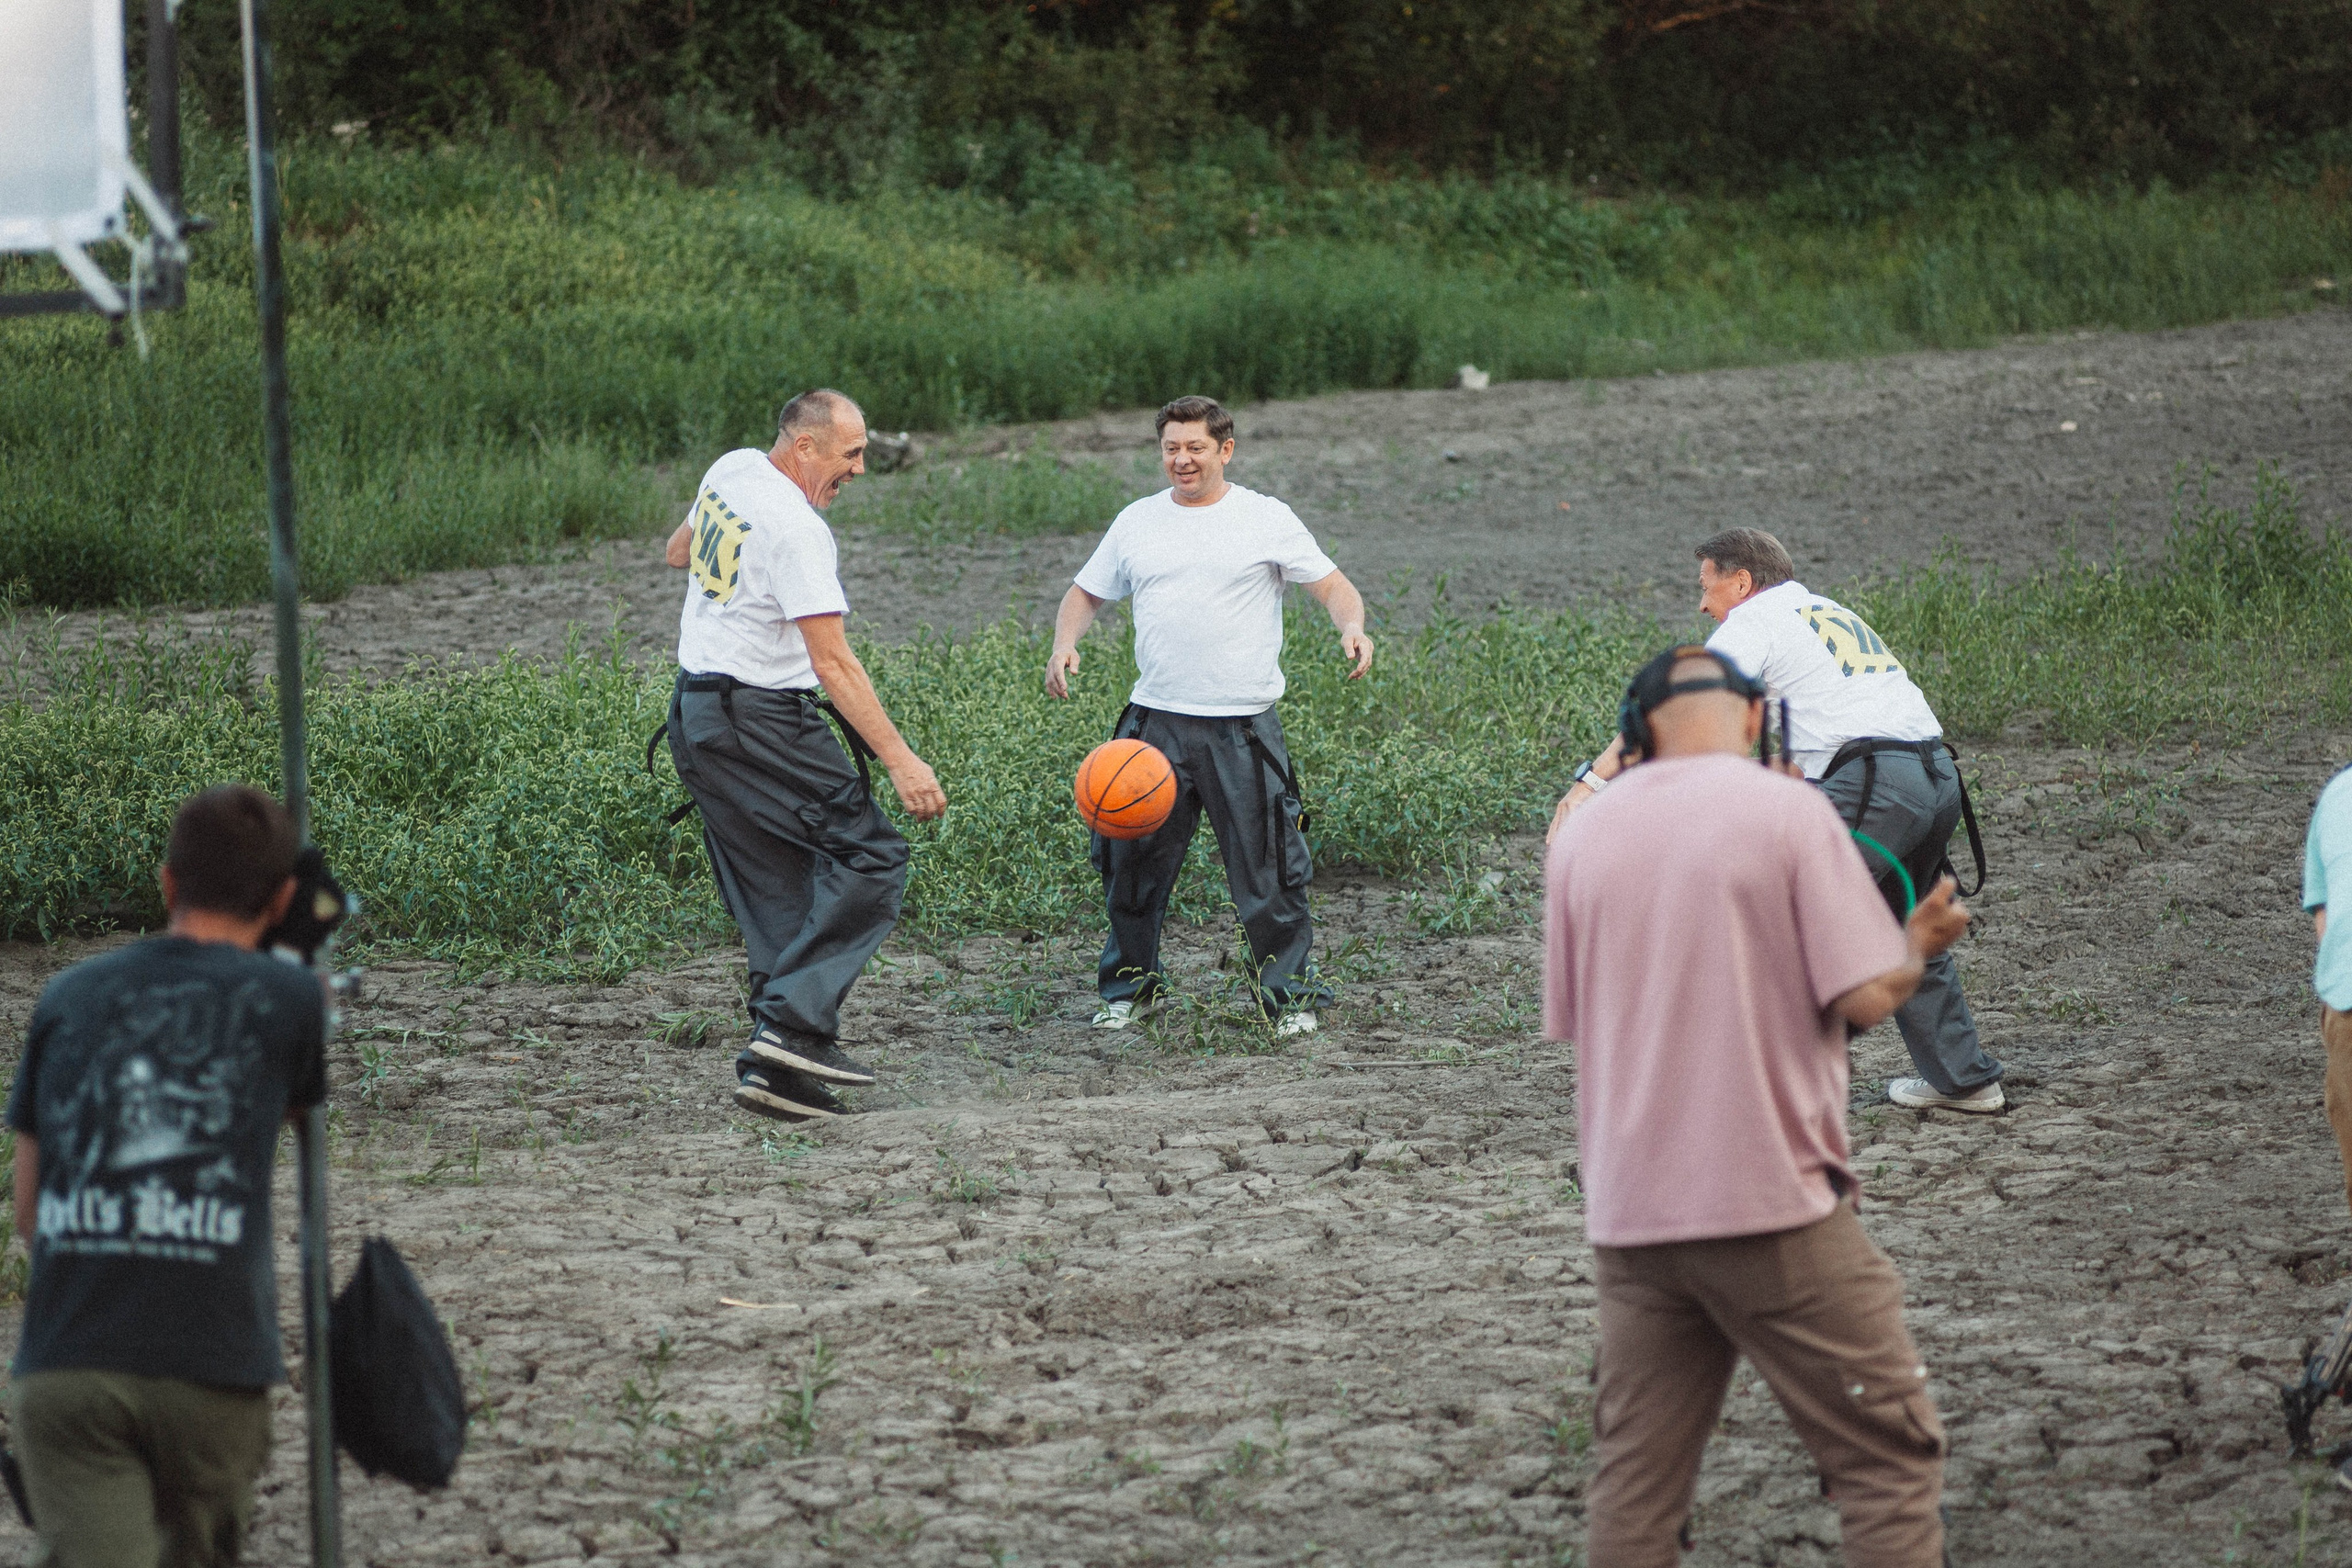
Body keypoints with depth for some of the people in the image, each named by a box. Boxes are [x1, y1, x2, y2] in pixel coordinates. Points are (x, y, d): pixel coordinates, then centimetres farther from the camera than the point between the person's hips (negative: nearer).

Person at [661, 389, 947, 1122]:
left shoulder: (730, 471, 9)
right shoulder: (797, 529, -18)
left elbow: (680, 551, 29)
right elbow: (832, 662, -23)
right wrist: (899, 759, -25)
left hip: (695, 720, 10)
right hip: (761, 723, -10)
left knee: (777, 895, 10)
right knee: (869, 857, -9)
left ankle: (771, 1065, 4)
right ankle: (795, 1023, -18)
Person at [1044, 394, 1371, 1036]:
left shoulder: (1266, 519, 2)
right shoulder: (1137, 521, 11)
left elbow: (1331, 584, 2)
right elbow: (1086, 593, 20)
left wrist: (1351, 626, -19)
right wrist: (1065, 643, -1)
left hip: (1243, 725, -3)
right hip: (1155, 721, 3)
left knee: (1265, 865, -3)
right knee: (1134, 859, 5)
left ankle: (1290, 994, 9)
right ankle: (1130, 986, 21)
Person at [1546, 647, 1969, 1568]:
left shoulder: (1581, 836, 7)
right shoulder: (1787, 810, -6)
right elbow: (1869, 996, -13)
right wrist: (1920, 942, 9)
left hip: (1630, 1210, 5)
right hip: (1774, 1208, -5)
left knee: (1636, 1483, 10)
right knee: (1891, 1459, 2)